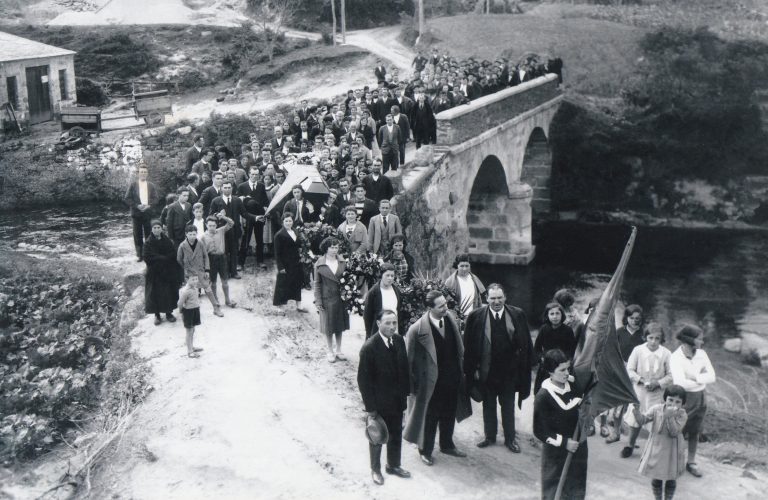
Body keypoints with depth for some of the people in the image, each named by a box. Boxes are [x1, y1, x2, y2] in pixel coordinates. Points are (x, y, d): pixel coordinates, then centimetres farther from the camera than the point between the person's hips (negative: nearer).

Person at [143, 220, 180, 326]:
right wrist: (165, 258, -17)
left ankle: (169, 313, 22)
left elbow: (173, 254, -4)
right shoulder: (148, 243, -6)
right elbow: (148, 257, -16)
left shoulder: (167, 241, 2)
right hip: (154, 273, -2)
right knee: (155, 294, 1)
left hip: (168, 272, 2)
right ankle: (157, 315, 14)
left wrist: (159, 258, -15)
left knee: (169, 292, 7)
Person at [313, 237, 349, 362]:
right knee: (328, 326, 8)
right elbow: (317, 284, -4)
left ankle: (338, 350, 25)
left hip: (341, 298, 2)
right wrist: (318, 301, -8)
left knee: (339, 324, 12)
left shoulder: (342, 262, -1)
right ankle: (330, 351, 23)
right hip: (327, 299, -2)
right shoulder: (319, 264, -8)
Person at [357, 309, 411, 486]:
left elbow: (404, 368, 6)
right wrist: (370, 407, -16)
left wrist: (405, 391, 3)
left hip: (397, 400, 5)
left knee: (396, 435, 20)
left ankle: (393, 465, 41)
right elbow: (363, 379, -19)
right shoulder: (369, 347, -23)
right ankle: (375, 469, 35)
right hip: (379, 403, -5)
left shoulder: (399, 341, -5)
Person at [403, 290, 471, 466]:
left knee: (449, 414, 23)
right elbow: (409, 359, -13)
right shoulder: (417, 329, -25)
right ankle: (425, 450, 34)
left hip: (452, 379, 6)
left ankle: (447, 445, 45)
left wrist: (461, 369, 9)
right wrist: (413, 382, -9)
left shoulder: (451, 319, -7)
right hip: (431, 382, -5)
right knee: (429, 417, 13)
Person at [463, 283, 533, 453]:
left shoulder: (517, 315, -6)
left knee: (508, 406, 13)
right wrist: (472, 369, -7)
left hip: (509, 370, 0)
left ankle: (510, 438, 26)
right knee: (488, 405, 15)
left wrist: (525, 365, -3)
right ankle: (490, 436, 31)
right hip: (486, 371, 0)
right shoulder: (476, 316, -9)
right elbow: (469, 345, -4)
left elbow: (526, 344, -1)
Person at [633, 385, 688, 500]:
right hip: (656, 450, 1)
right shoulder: (656, 409, -12)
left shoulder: (682, 415, -16)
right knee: (656, 479, 14)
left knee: (671, 480, 14)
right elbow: (642, 420, -17)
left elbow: (674, 432, -27)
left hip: (672, 453, -1)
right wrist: (636, 410, -38)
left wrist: (669, 416, -40)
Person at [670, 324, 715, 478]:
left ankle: (691, 462, 31)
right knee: (679, 432, 4)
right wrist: (702, 381, -14)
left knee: (695, 432, 17)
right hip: (684, 399, -5)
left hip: (701, 398, 5)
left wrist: (695, 378, -20)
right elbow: (681, 383, -28)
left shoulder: (701, 354, -1)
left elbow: (712, 377, -6)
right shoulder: (676, 357, -19)